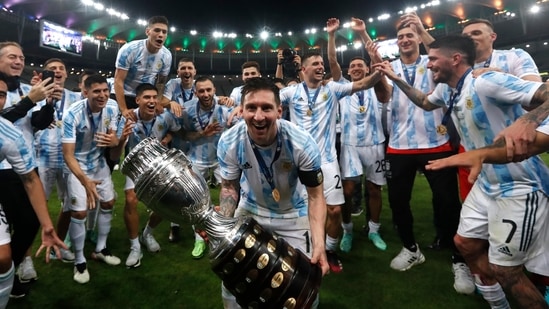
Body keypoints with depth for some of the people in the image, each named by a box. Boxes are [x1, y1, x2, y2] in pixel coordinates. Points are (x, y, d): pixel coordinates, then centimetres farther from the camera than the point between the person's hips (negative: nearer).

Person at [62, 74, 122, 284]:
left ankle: (100, 250, 29)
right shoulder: (73, 114, -29)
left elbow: (114, 140, -2)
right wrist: (85, 181, -43)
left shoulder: (111, 110, -13)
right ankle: (79, 261, 11)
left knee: (108, 203, 10)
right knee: (79, 212, -9)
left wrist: (113, 141, -29)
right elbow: (68, 155, -30)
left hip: (100, 163, 6)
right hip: (77, 166, -5)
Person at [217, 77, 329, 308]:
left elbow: (315, 195, -20)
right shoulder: (229, 143, -23)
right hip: (250, 208, 2)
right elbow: (229, 187, -8)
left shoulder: (303, 144, -29)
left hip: (293, 213, -1)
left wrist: (318, 244, -33)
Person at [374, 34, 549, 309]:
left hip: (518, 187, -9)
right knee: (465, 244, 18)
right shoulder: (446, 90, 5)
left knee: (504, 270, 1)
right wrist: (396, 79, 20)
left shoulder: (487, 82, -24)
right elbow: (424, 102, 26)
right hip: (487, 183, 9)